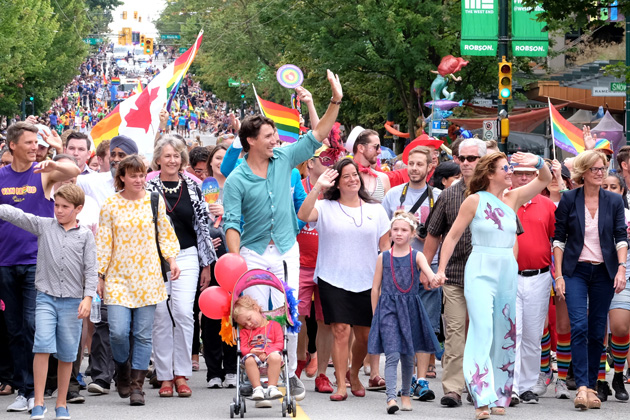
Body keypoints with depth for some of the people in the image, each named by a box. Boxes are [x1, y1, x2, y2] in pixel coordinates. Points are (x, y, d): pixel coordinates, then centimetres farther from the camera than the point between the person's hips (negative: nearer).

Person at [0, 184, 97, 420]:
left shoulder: (85, 235, 5)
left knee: (67, 354, 5)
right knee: (43, 346, -14)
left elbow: (90, 269, 2)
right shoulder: (44, 226, 6)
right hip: (46, 297, 0)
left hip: (72, 301, 0)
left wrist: (88, 297, -6)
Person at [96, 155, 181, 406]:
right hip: (118, 277, -1)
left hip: (147, 276, 1)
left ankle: (137, 386, 7)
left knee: (143, 334, -1)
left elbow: (165, 234, 13)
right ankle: (122, 369, 17)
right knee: (118, 331, -12)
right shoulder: (110, 206, 0)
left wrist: (172, 260, -1)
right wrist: (100, 276, 2)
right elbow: (103, 243, 3)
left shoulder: (155, 202, 6)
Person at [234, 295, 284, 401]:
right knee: (249, 359, -36)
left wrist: (266, 352, -13)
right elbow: (243, 348, 11)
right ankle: (257, 388, -35)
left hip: (270, 354, -2)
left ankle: (272, 387, -35)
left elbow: (280, 344, 3)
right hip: (255, 356, 2)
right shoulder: (245, 331, 23)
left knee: (275, 356, -38)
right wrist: (251, 351, -14)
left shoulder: (274, 325, 14)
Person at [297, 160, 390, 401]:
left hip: (367, 282, 3)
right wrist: (317, 188, -22)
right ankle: (341, 385, -5)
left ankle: (353, 375, 31)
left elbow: (385, 246, 12)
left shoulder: (375, 210, 11)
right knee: (341, 331, -10)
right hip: (334, 280, -3)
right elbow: (303, 216, -17)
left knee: (364, 335, 6)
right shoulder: (326, 208, 3)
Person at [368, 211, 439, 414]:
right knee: (392, 355, -13)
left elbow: (427, 270, -18)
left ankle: (405, 394, 28)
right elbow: (375, 288, 10)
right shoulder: (383, 258, 5)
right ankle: (391, 397, -21)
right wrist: (375, 315, 9)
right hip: (388, 308, -1)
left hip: (410, 309, 1)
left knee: (408, 356, 10)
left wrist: (434, 278, -41)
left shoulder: (416, 256, 3)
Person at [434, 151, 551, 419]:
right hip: (481, 272, -5)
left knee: (505, 335, 7)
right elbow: (453, 236, 1)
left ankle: (499, 398, 14)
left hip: (508, 271, 5)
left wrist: (537, 162, -13)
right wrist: (441, 270, -3)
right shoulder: (475, 200, -4)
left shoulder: (513, 198, 8)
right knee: (482, 330, -18)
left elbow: (546, 179, 8)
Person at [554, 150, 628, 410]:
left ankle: (591, 385, 13)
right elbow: (559, 238, 1)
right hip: (576, 271, -2)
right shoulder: (569, 200, 0)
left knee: (597, 331, 4)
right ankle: (582, 387, -21)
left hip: (604, 272, 2)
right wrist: (559, 275, -4)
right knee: (579, 326, -15)